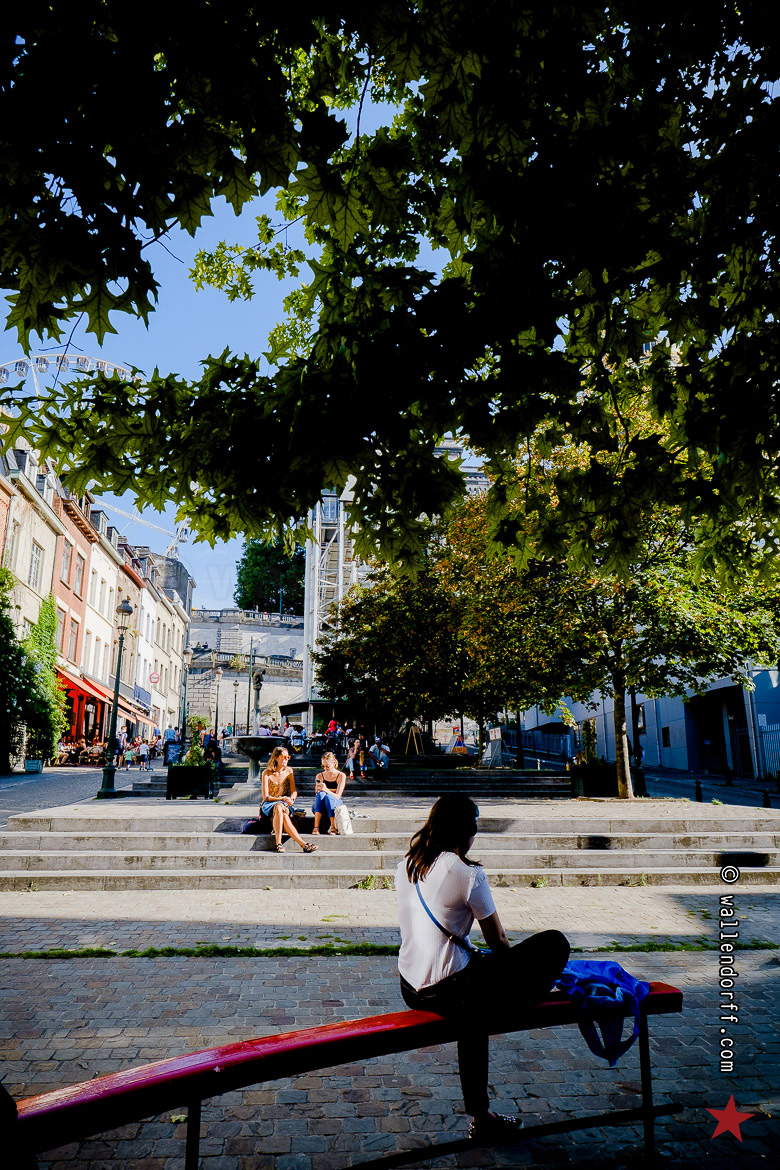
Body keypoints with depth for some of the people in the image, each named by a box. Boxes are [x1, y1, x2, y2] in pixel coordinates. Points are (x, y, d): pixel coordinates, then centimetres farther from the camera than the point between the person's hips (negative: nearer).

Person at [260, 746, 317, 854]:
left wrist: (291, 799, -17)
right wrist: (282, 799, -21)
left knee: (281, 810, -36)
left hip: (284, 804, 3)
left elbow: (294, 792, 6)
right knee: (279, 808, -38)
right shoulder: (267, 773, -6)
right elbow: (266, 797, -8)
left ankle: (279, 843, -43)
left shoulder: (288, 771, 4)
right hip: (268, 805, -2)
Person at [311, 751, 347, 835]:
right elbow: (317, 795, 2)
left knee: (329, 796, -34)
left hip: (335, 805, -2)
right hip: (319, 808, 2)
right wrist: (318, 791, -21)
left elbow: (337, 796, -11)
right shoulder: (319, 776, 5)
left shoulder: (341, 776, -3)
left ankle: (333, 827, -31)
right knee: (321, 794, -31)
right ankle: (316, 827, -40)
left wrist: (326, 790, -29)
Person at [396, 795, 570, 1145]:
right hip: (448, 992, -7)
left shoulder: (405, 867, 5)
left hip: (410, 989, 8)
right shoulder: (467, 873, -15)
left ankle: (480, 1117, 42)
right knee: (555, 943, 1)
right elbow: (498, 941, -5)